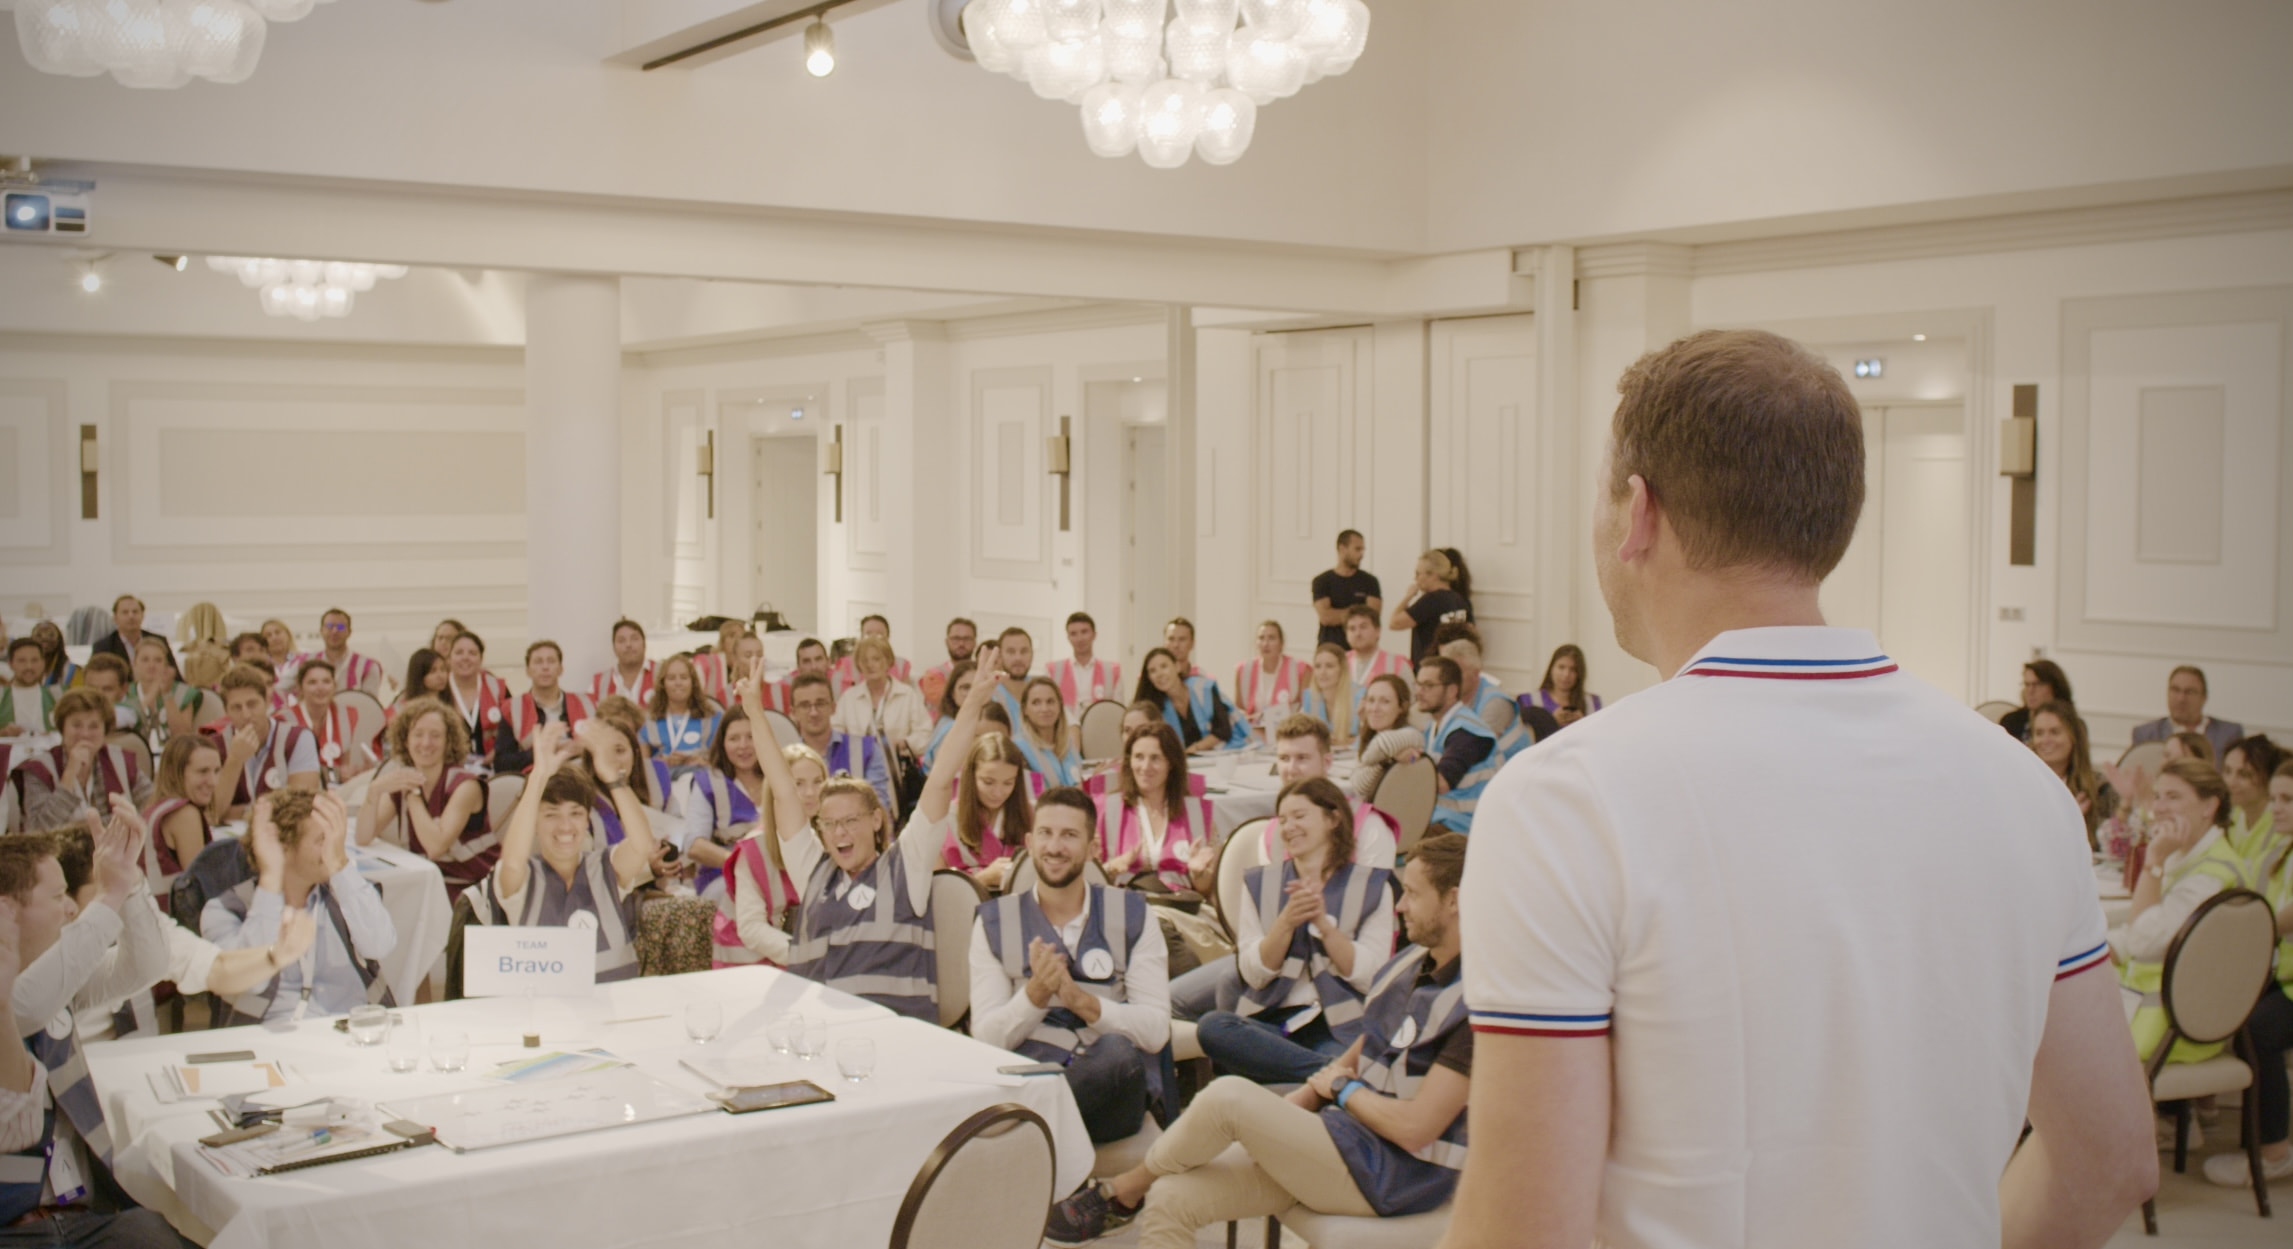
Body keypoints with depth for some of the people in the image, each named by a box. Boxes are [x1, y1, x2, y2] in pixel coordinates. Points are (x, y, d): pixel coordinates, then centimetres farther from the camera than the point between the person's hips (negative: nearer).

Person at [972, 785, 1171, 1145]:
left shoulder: (1132, 915, 10)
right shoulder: (994, 922, 11)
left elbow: (1156, 1029, -1)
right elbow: (987, 1038, 2)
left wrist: (1081, 1000, -15)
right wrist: (1036, 994, -16)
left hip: (1115, 1089, 3)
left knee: (1117, 1050, -35)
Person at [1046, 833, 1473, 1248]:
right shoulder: (1408, 965, 12)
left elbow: (1414, 1128, -22)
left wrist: (1341, 1087, -4)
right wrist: (1280, 1112, 7)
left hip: (1393, 1177, -8)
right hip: (1343, 1140, 8)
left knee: (1229, 1095, -24)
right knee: (1169, 1201, -10)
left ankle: (1119, 1193, 2)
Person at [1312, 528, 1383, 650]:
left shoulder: (1369, 581, 7)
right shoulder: (1322, 581, 4)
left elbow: (1373, 615, -5)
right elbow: (1325, 616, -8)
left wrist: (1337, 615, -5)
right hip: (1329, 647, -1)